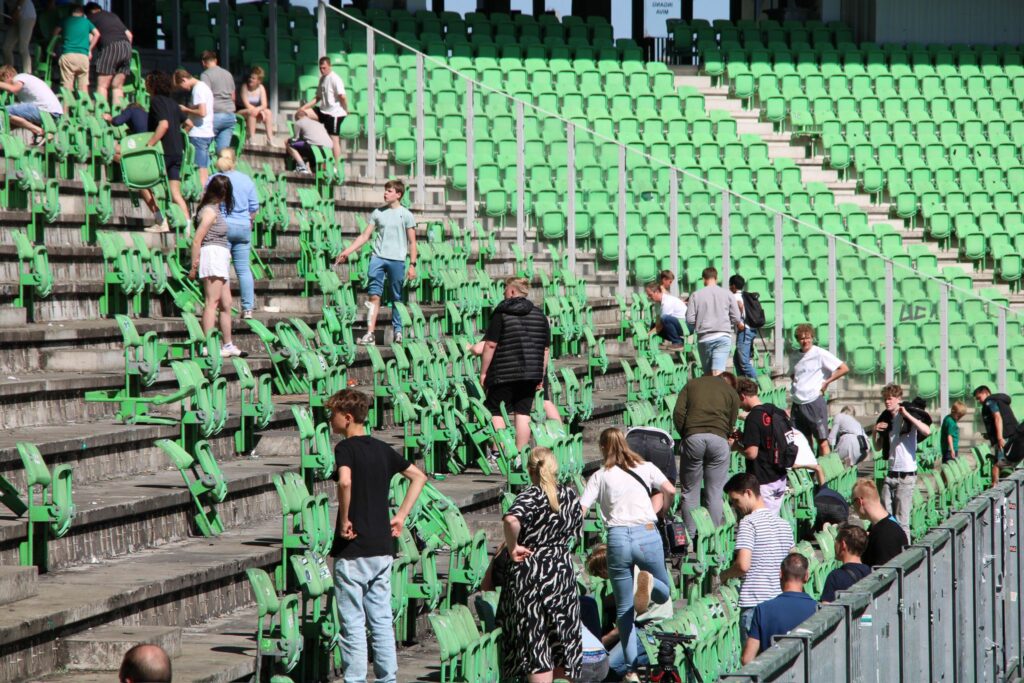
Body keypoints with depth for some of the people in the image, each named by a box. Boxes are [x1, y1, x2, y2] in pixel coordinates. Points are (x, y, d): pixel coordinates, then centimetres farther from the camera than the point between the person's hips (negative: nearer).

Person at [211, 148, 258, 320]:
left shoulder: (215, 179, -4)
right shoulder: (246, 180, 6)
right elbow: (254, 206, 8)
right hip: (243, 228, 3)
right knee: (243, 269, 6)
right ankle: (248, 308, 4)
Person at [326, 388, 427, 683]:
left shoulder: (346, 448, -11)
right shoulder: (382, 449, 10)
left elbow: (345, 481, -31)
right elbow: (419, 476, 20)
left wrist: (344, 520, -19)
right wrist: (401, 515, 16)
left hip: (352, 550, -6)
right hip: (383, 547, 6)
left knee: (353, 623, -1)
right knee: (381, 620, 11)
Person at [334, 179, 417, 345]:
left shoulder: (406, 215, 2)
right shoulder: (378, 213, 11)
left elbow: (412, 242, 2)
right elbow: (365, 236, 13)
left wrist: (412, 265, -4)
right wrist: (347, 251, 6)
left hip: (397, 260, -2)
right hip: (378, 257, 2)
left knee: (397, 298, 6)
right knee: (374, 295, -7)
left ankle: (398, 332, 17)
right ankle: (370, 334, -12)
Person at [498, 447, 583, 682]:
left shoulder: (531, 496, -13)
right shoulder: (570, 495, 5)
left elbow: (511, 520, -33)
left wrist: (513, 546, -19)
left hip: (530, 572, -5)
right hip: (563, 571, 5)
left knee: (536, 645, -2)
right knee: (562, 640, 16)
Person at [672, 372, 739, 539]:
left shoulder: (692, 384, 21)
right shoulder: (732, 393, 19)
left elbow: (678, 412, 8)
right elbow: (731, 425, 13)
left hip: (692, 437, 0)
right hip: (719, 437, 0)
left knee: (690, 492, 9)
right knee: (714, 493, 5)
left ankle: (690, 538, 8)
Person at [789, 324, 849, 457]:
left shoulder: (820, 354, -6)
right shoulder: (794, 357, 12)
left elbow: (844, 368, -8)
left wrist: (826, 382, -6)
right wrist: (795, 384, 11)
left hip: (815, 402, -6)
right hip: (797, 404, 6)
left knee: (822, 441, -6)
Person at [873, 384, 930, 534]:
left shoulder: (910, 416, -6)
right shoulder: (885, 419, 13)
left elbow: (927, 431, -24)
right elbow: (878, 447, 20)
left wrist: (907, 415, -22)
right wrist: (875, 432, 2)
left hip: (907, 474, -6)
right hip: (891, 473, 6)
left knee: (902, 518, -7)